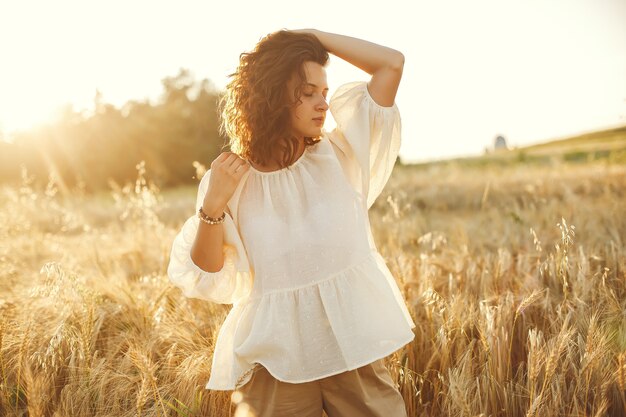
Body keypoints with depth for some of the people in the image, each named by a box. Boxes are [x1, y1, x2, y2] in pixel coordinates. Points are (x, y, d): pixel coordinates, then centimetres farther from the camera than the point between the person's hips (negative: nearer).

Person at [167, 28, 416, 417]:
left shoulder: (340, 156, 0)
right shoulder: (229, 180, -2)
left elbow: (392, 63, -2)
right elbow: (207, 278, -2)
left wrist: (310, 35, -3)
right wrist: (213, 205, -16)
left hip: (353, 345, 1)